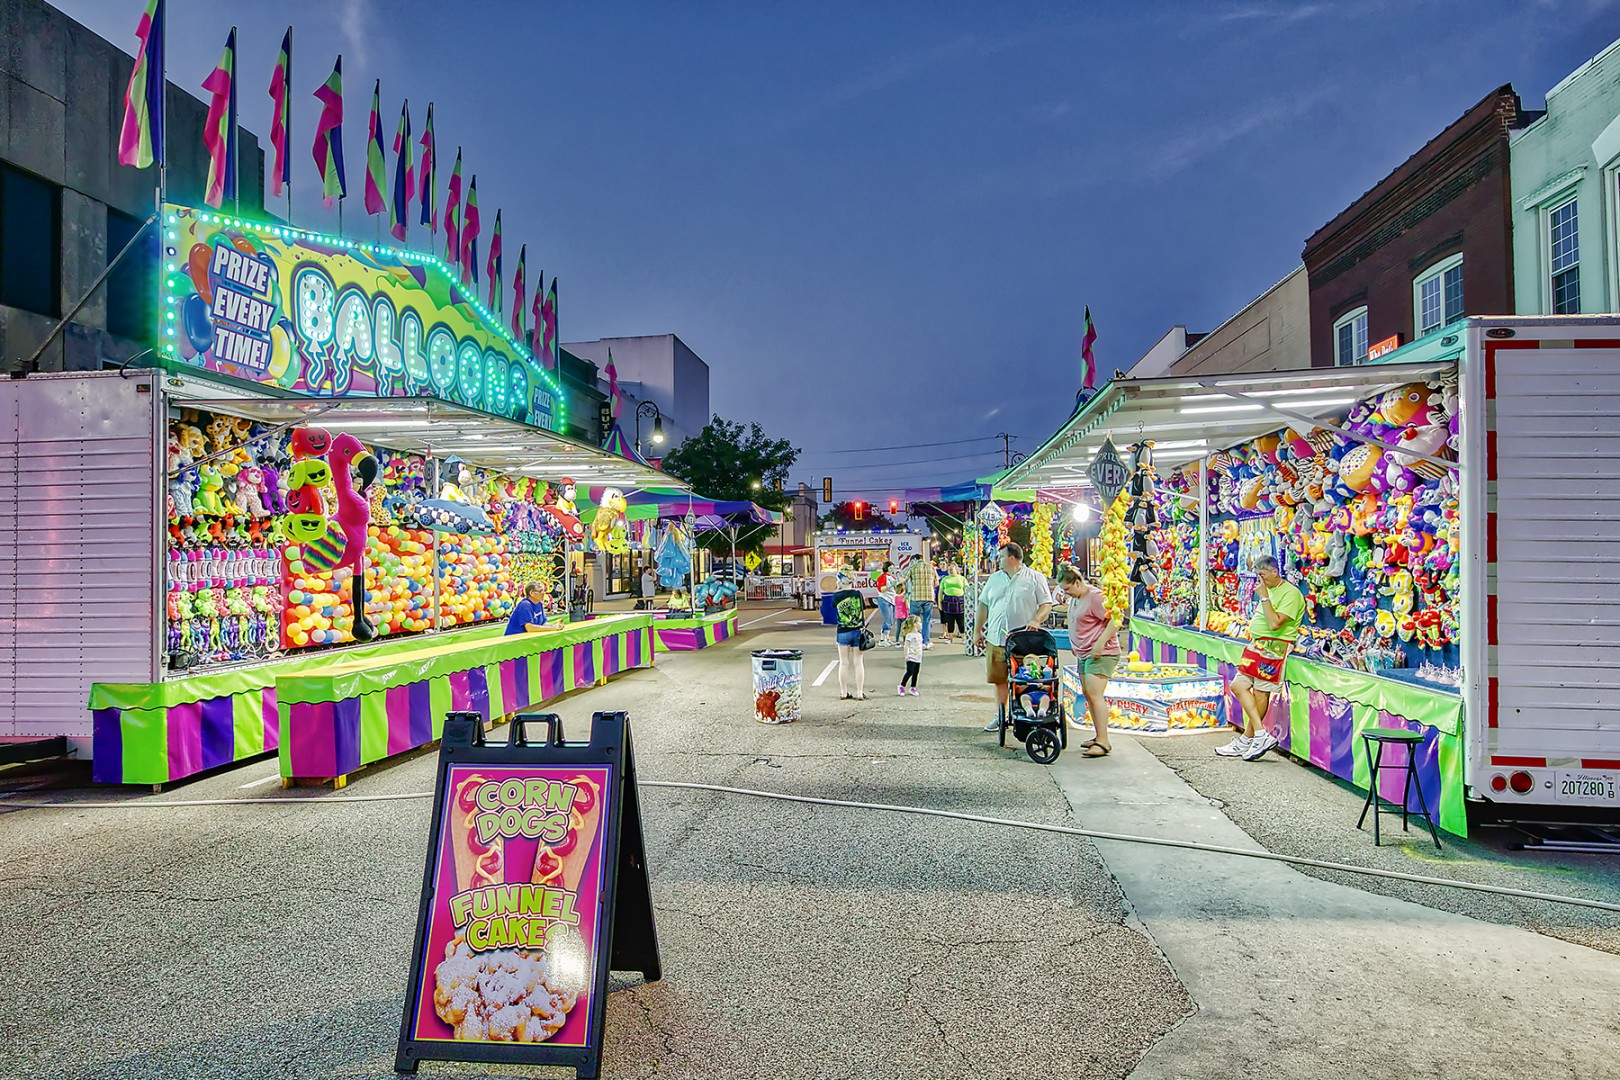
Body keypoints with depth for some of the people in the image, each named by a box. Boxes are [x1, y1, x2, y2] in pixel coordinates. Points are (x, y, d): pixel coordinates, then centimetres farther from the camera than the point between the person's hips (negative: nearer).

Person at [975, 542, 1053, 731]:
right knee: (999, 679, 9)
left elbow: (1046, 604, -1)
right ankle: (1000, 715, 19)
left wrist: (1036, 619, -19)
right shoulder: (995, 578, 16)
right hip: (996, 638, 5)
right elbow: (984, 605, 18)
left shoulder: (1035, 578, 2)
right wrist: (978, 631, 14)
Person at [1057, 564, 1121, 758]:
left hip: (1101, 653, -10)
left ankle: (1103, 742, -15)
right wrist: (1074, 645, 21)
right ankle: (1098, 736, 21)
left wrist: (1100, 644, -26)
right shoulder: (1075, 598, 13)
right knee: (1087, 694, 12)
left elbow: (1114, 622, -20)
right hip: (1084, 654, 10)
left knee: (1095, 694, -15)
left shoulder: (1095, 596, -16)